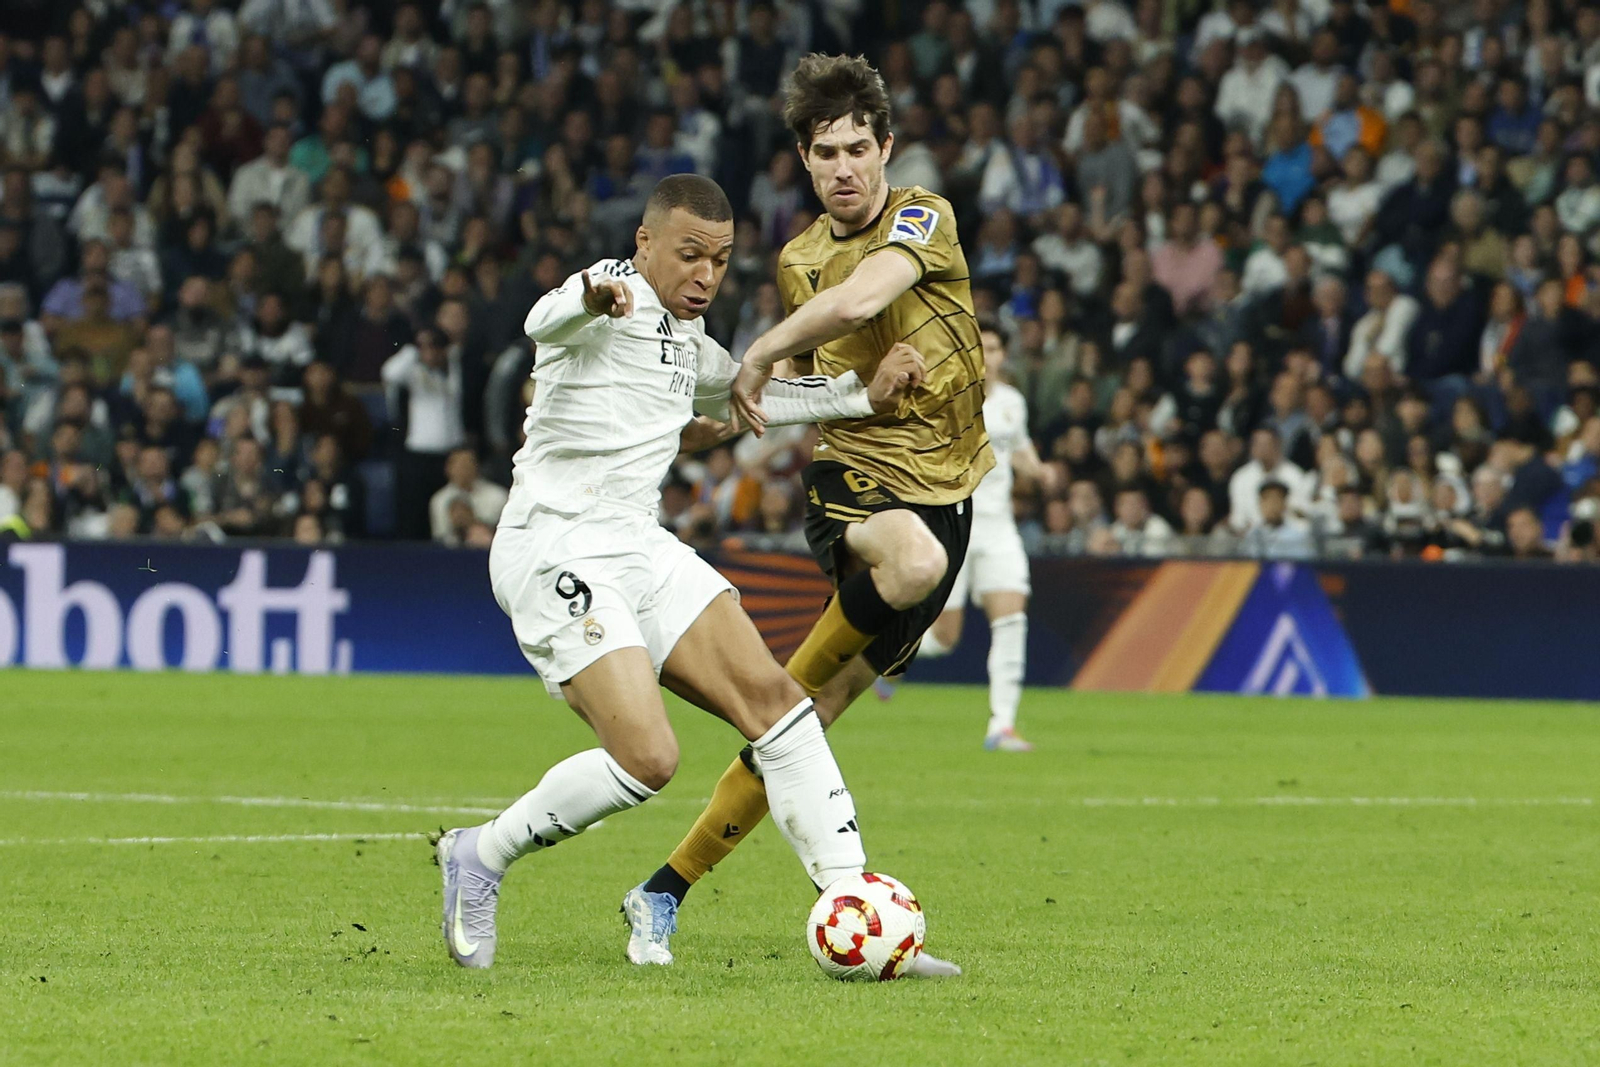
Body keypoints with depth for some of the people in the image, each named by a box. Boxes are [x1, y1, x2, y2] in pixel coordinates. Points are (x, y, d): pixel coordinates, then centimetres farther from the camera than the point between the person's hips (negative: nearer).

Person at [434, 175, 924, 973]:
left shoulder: (685, 339, 19)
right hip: (559, 554, -9)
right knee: (647, 758, -20)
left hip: (639, 548, 9)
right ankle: (480, 857, 1)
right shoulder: (618, 293, -10)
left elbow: (747, 392, 40)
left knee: (773, 698, -2)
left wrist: (862, 396, 30)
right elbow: (544, 322, -34)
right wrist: (587, 302, -59)